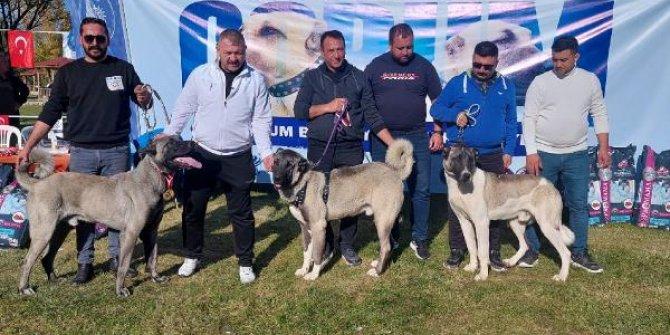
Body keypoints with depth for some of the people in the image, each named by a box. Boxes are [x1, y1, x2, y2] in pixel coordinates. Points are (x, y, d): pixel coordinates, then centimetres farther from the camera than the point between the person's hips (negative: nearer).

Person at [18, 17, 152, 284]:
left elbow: (145, 103, 11)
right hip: (82, 153, 0)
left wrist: (144, 97, -15)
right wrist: (28, 146, -2)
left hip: (117, 151, 0)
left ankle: (117, 257, 19)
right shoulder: (67, 73, 5)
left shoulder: (123, 68, 5)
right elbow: (50, 113, 5)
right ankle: (84, 262, 15)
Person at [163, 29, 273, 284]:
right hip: (202, 154, 1)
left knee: (241, 213, 7)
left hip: (238, 158, -1)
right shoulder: (200, 75, -1)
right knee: (193, 209, 9)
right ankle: (192, 257, 30)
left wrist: (266, 151, -11)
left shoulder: (256, 80, -2)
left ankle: (245, 263, 23)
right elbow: (182, 112, 4)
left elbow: (261, 119, 0)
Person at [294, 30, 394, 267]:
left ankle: (347, 245, 20)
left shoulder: (358, 77, 7)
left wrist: (393, 144, -3)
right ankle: (326, 244, 21)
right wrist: (328, 107, -13)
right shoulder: (312, 77, 6)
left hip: (351, 149, 0)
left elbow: (371, 115, 4)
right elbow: (299, 111, 0)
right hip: (320, 148, 0)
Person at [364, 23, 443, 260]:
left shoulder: (423, 66, 2)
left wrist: (438, 132, 0)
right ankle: (390, 237, 23)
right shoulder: (375, 66, 2)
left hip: (417, 137, 0)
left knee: (421, 189, 2)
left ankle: (419, 239, 15)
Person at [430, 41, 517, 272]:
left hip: (493, 156, 2)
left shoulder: (507, 87, 7)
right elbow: (436, 109, 3)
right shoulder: (457, 83, -1)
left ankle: (493, 252, 17)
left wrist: (508, 151, 3)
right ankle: (456, 250, 15)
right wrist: (454, 114, -16)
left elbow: (511, 122, 11)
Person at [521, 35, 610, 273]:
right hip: (543, 154, -2)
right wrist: (531, 153, -12)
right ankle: (531, 250, 16)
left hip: (576, 155, 2)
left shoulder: (590, 81, 3)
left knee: (578, 205, 7)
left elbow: (599, 115, 9)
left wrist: (604, 147, 2)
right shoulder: (540, 82, -4)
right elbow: (529, 119, -6)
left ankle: (580, 254, 19)